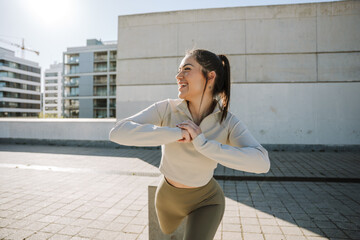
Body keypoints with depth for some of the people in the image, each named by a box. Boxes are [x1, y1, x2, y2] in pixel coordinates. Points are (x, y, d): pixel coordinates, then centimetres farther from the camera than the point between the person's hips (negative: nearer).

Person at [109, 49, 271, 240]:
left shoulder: (230, 123, -25)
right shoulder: (165, 109, -24)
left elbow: (261, 163, -39)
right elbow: (118, 133, -34)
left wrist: (203, 143, -43)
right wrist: (173, 133, -42)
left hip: (205, 200, -2)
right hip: (168, 196, 3)